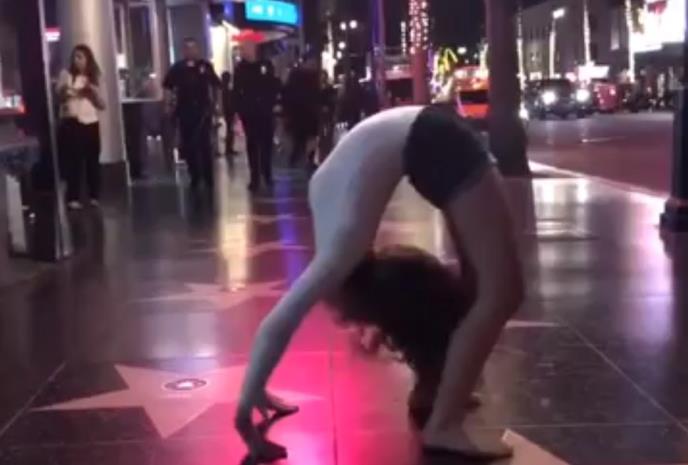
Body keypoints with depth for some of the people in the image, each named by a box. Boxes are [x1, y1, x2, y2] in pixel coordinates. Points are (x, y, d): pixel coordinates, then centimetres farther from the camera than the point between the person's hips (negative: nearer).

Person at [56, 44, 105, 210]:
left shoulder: (94, 78, 14)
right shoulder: (66, 75, 5)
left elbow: (102, 105, 11)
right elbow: (57, 97, -6)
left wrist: (94, 92, -6)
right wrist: (63, 91, -27)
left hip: (91, 123, 3)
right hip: (72, 123, -3)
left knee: (93, 161, 4)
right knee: (74, 160, -9)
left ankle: (94, 196, 13)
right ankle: (73, 198, -6)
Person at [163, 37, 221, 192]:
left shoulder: (206, 66, 2)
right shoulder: (177, 68, 0)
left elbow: (215, 86, 10)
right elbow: (168, 87, 3)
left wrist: (215, 104, 6)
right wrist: (169, 105, -6)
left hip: (203, 109, 0)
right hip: (185, 111, 0)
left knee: (205, 144, 1)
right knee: (188, 145, 6)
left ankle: (208, 177, 9)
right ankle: (195, 177, 18)